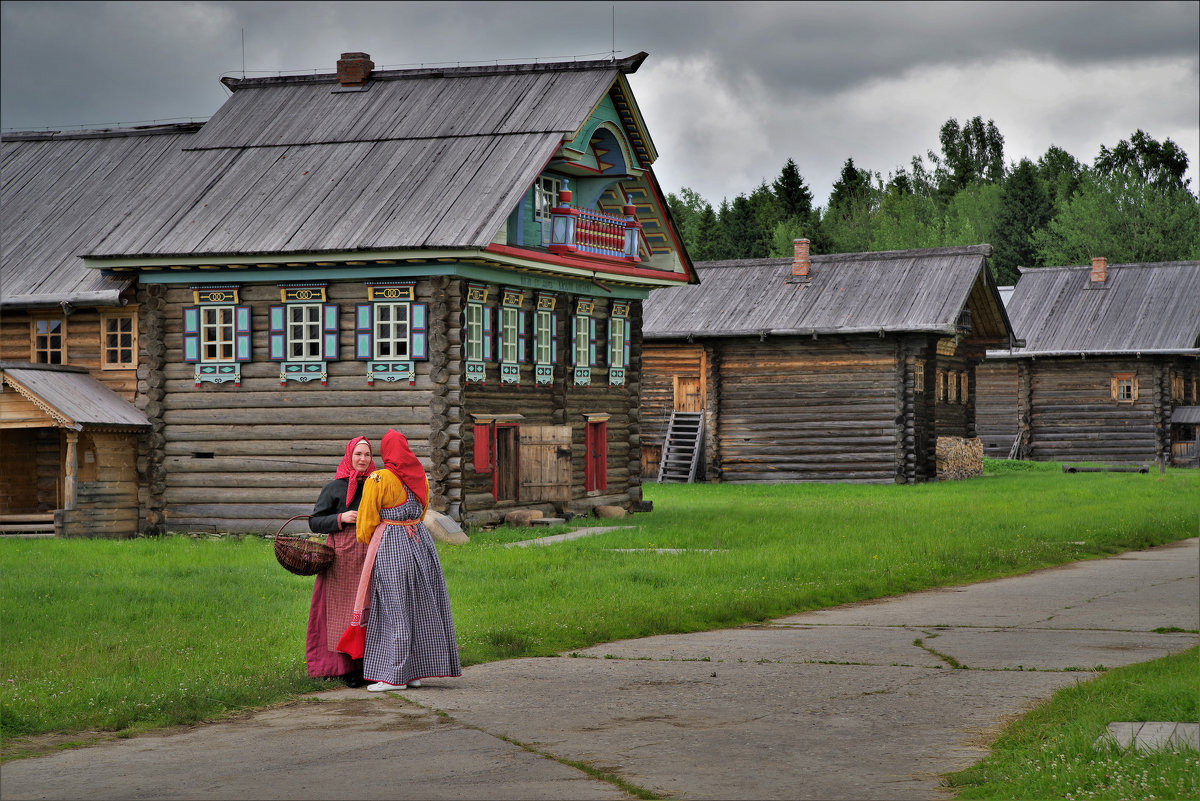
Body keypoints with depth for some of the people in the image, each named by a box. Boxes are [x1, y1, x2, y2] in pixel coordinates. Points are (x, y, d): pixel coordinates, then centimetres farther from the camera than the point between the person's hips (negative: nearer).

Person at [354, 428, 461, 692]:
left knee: (395, 610, -3)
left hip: (390, 546, -6)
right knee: (419, 607, 10)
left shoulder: (378, 480, -12)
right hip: (420, 541, 6)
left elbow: (367, 521, -4)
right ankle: (415, 672, 14)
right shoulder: (420, 477, 7)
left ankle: (395, 676, -2)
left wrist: (365, 542, 14)